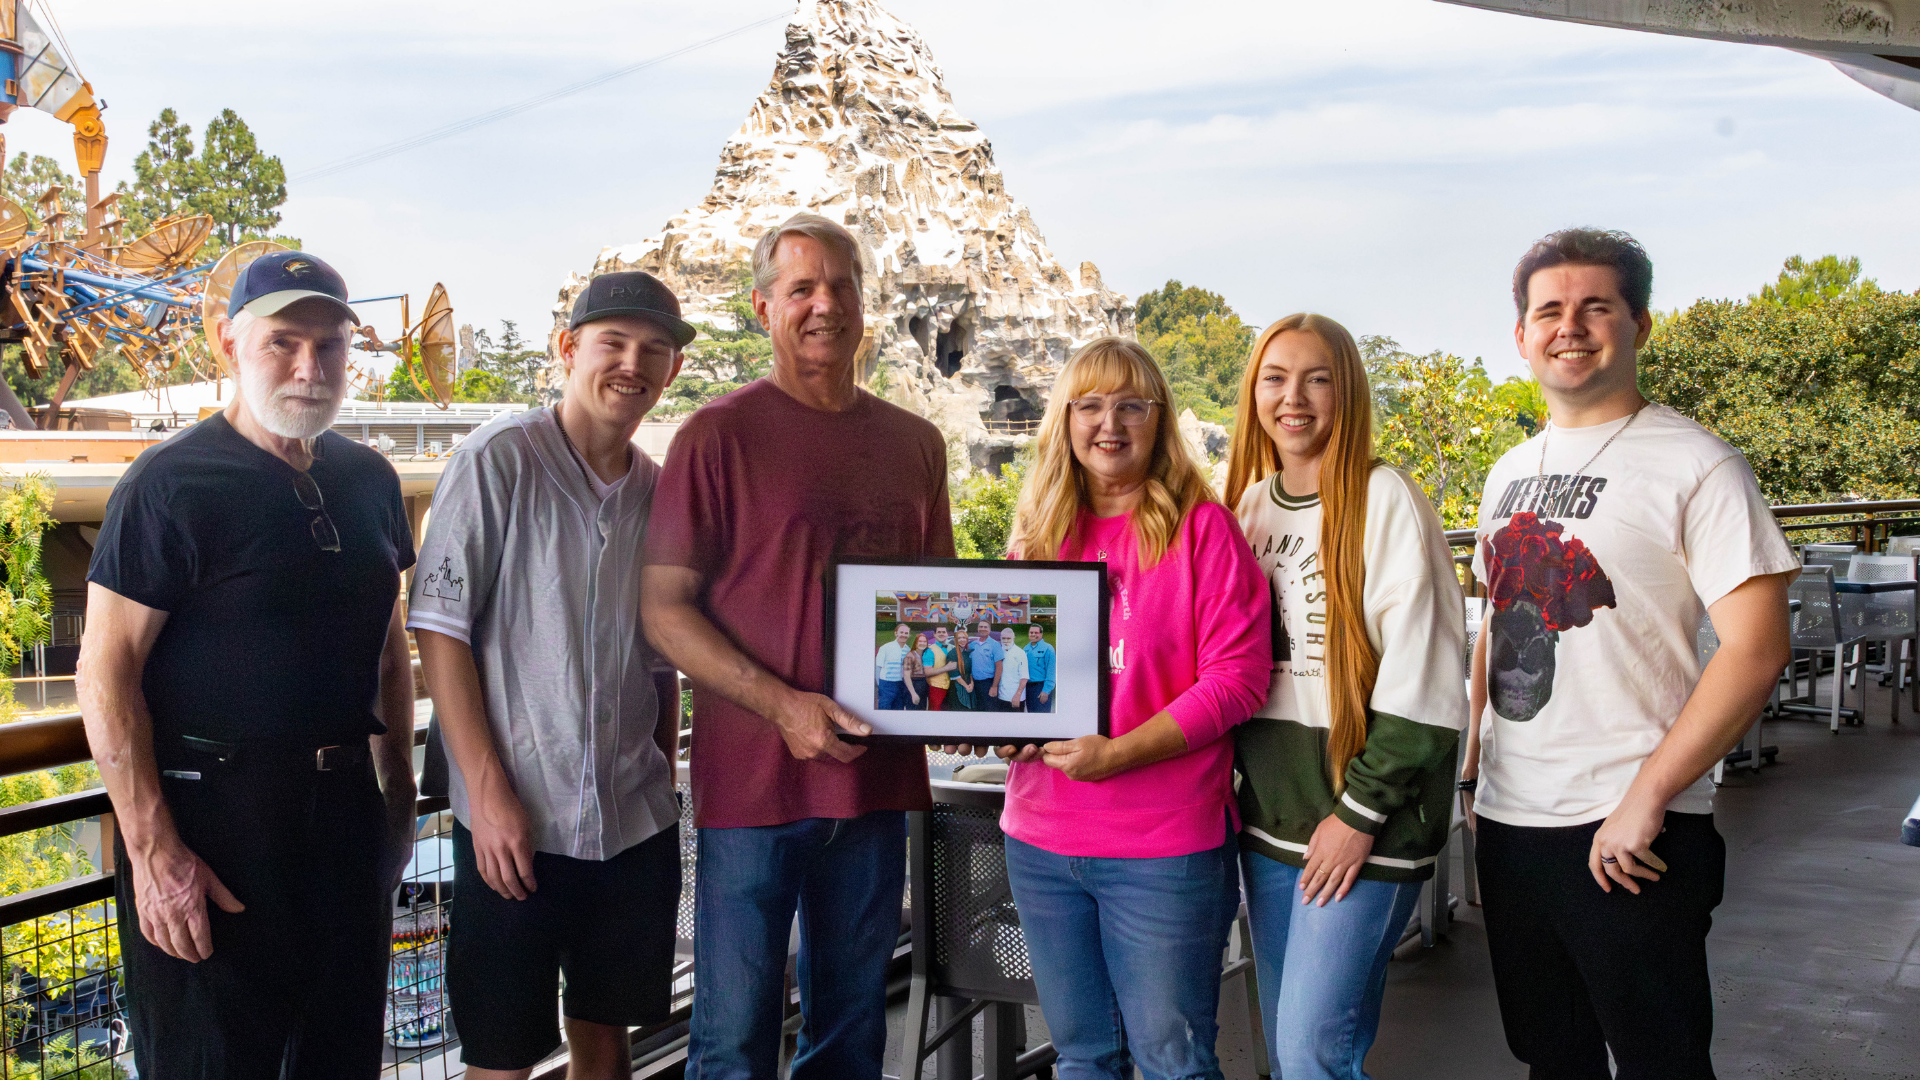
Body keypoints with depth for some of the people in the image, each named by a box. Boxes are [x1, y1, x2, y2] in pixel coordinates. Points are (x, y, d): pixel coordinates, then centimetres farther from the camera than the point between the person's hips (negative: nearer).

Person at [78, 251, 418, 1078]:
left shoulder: (368, 479, 8)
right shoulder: (173, 483, -11)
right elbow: (106, 673, -14)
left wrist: (399, 793, 16)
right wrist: (153, 850, -17)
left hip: (344, 809, 6)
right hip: (208, 813, -6)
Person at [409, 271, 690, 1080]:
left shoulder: (660, 490, 9)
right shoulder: (497, 461, -7)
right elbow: (439, 631, -10)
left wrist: (664, 782, 11)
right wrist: (489, 793, -14)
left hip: (637, 823, 5)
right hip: (515, 822, -5)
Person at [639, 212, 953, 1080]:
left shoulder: (914, 443, 11)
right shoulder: (720, 434, -4)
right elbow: (664, 609, -8)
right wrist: (782, 705, -18)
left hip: (877, 777, 5)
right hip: (752, 778, -4)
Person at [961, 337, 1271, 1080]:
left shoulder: (1200, 525, -6)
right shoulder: (1038, 532, 10)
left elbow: (1237, 677, -12)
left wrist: (1116, 753, -19)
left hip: (1162, 845, -5)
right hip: (1042, 840, 5)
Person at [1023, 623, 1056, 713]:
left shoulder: (1047, 648, -7)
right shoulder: (1026, 648, 12)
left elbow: (1050, 672, -11)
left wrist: (1046, 690, -17)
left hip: (1041, 687, -6)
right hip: (1028, 686, 6)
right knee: (1031, 712, 11)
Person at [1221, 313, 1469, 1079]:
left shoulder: (1384, 499, -9)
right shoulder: (1249, 505, 11)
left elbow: (1421, 677, -14)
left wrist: (1362, 813, -14)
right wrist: (1233, 784, 10)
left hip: (1363, 823, -6)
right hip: (1269, 815, 7)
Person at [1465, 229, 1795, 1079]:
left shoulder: (1693, 463, -10)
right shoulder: (1510, 473, 11)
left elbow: (1756, 650, -16)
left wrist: (1644, 799, -20)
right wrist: (1474, 765, 12)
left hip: (1626, 834, -6)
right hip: (1508, 820, 6)